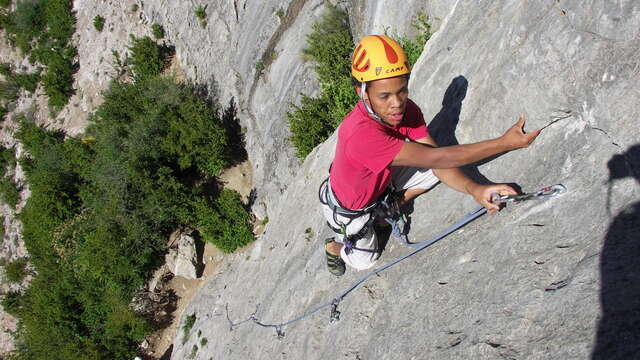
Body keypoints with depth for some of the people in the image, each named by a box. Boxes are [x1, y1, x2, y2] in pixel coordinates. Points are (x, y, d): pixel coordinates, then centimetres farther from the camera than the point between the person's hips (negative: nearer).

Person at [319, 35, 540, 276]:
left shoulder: (407, 110, -22)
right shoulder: (360, 134, -47)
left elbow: (437, 164, -22)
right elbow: (435, 157, -45)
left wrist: (474, 189, -41)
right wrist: (505, 143, -45)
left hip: (381, 181, 6)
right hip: (348, 208, -6)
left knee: (438, 171, -4)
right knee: (365, 262, 12)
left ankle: (386, 210, 13)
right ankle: (334, 246, 46)